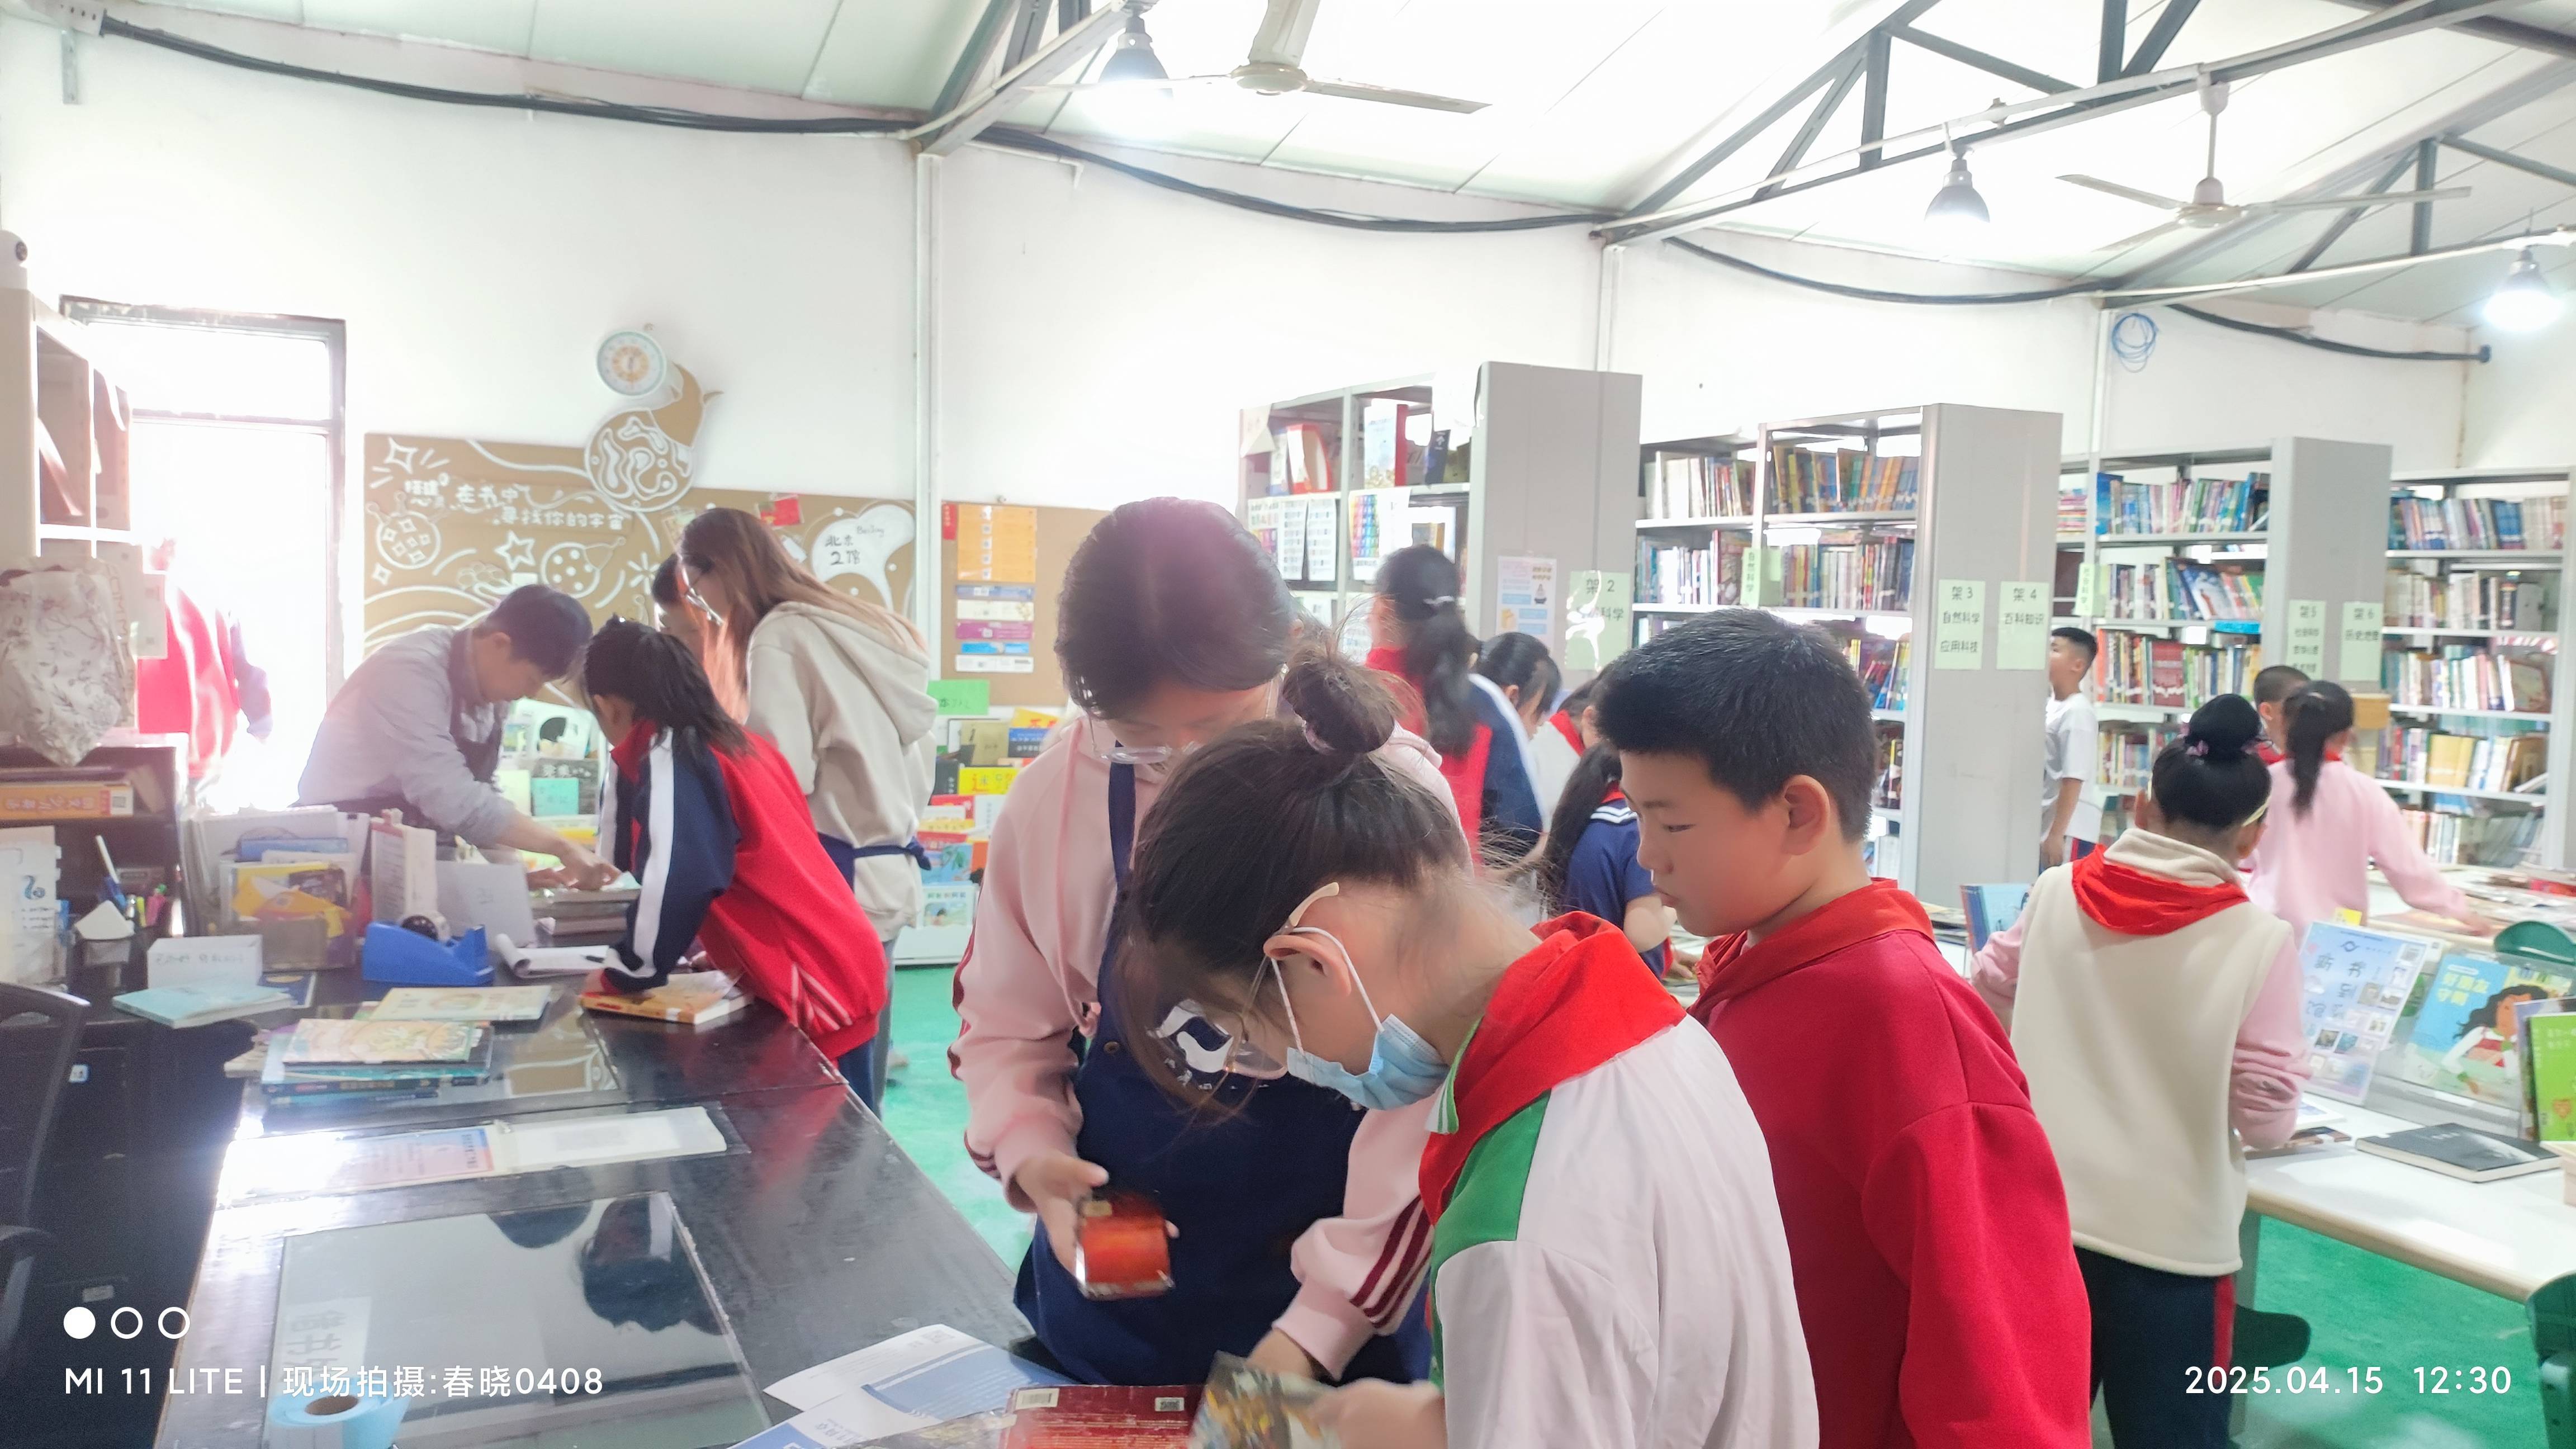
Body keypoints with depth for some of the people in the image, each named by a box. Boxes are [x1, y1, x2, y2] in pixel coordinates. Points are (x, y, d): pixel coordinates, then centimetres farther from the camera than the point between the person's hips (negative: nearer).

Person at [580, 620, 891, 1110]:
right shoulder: (735, 741, 15)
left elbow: (678, 876, -25)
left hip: (818, 989, -9)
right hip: (839, 967, 9)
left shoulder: (670, 759, -12)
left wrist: (628, 973, -11)